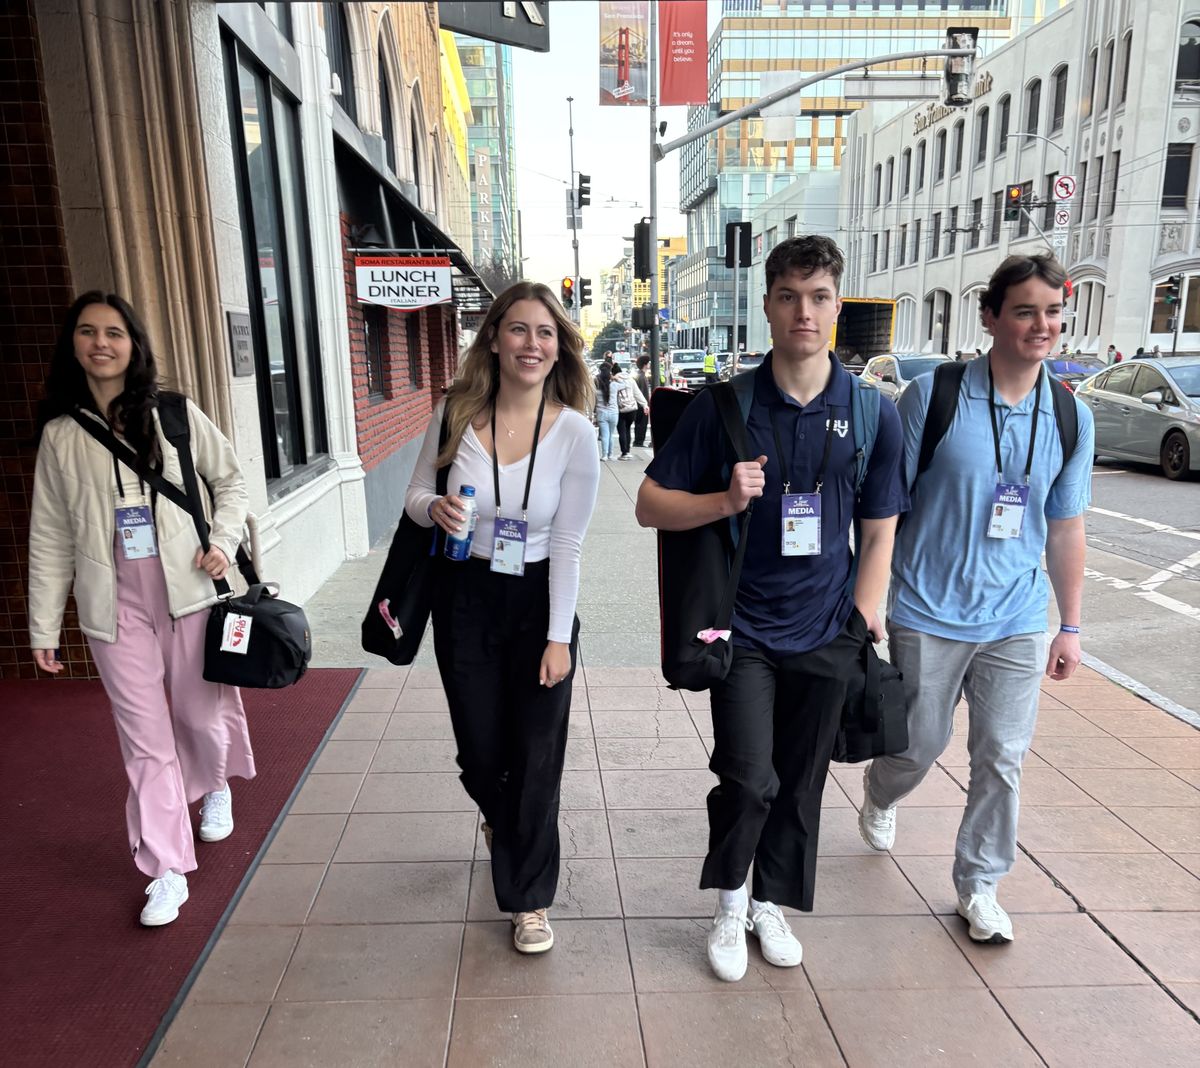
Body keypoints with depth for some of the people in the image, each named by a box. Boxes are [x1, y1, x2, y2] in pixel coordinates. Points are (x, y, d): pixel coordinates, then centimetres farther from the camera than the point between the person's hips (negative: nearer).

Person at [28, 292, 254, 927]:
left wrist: (223, 540, -7)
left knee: (202, 712, 10)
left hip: (187, 594, 0)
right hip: (114, 608, 1)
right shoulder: (60, 433, 4)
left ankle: (216, 785, 45)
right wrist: (44, 625, 7)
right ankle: (167, 870, 17)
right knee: (145, 738, 4)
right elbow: (50, 535, 6)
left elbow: (229, 478, 10)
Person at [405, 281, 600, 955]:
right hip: (465, 600, 2)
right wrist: (434, 508, -20)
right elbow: (417, 495, 4)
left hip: (539, 602, -2)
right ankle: (501, 818, 53)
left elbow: (568, 544, -11)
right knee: (480, 752, 14)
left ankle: (530, 898, 27)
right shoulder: (456, 413, -8)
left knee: (537, 760, 4)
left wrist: (559, 638, -11)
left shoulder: (573, 431, -13)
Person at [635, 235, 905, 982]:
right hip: (742, 627, -2)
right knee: (750, 779, -8)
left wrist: (863, 621, -1)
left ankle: (772, 905, 38)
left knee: (802, 781, 13)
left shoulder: (874, 414, -2)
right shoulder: (723, 405, -7)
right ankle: (730, 905, 22)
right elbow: (651, 505, -4)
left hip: (825, 633, 2)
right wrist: (725, 501, -21)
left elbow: (879, 530, 5)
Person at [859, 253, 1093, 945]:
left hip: (1017, 621, 3)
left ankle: (979, 886, 29)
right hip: (930, 615, -3)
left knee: (1003, 759, 8)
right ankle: (881, 795, 47)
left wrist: (1071, 626, 11)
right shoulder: (933, 396, -9)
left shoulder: (1072, 418, 3)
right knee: (922, 745, 11)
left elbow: (1065, 529, 10)